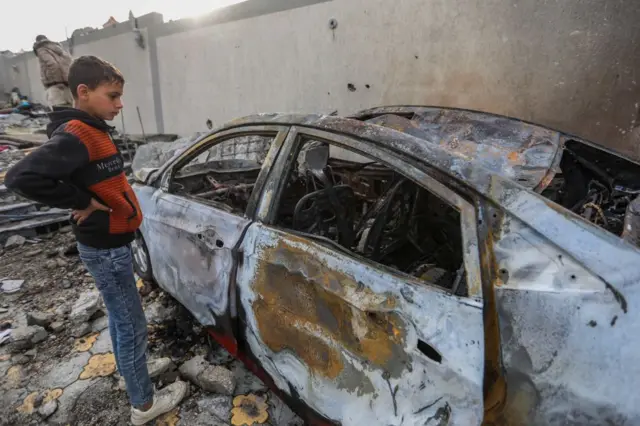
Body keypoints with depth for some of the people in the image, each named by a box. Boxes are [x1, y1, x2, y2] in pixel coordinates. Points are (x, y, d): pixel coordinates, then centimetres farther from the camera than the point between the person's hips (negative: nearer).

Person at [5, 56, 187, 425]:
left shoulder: (93, 130, 7)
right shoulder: (76, 136, -23)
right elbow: (21, 177, -33)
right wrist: (82, 202, -24)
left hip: (112, 242, 10)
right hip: (106, 249, -9)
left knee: (120, 315, 26)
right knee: (132, 325, 3)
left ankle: (126, 364, 49)